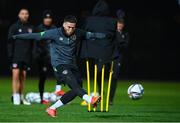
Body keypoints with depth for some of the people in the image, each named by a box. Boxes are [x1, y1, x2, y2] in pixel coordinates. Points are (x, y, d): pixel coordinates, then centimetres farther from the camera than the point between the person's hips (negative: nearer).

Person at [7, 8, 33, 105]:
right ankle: (15, 97, -11)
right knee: (16, 74, -11)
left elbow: (32, 43, 13)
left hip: (26, 57, 4)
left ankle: (21, 97, 13)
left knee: (23, 76, 7)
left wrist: (32, 56, 8)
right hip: (16, 56, -4)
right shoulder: (14, 27, 0)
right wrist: (10, 55, -9)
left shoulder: (31, 28, 10)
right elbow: (10, 42, -2)